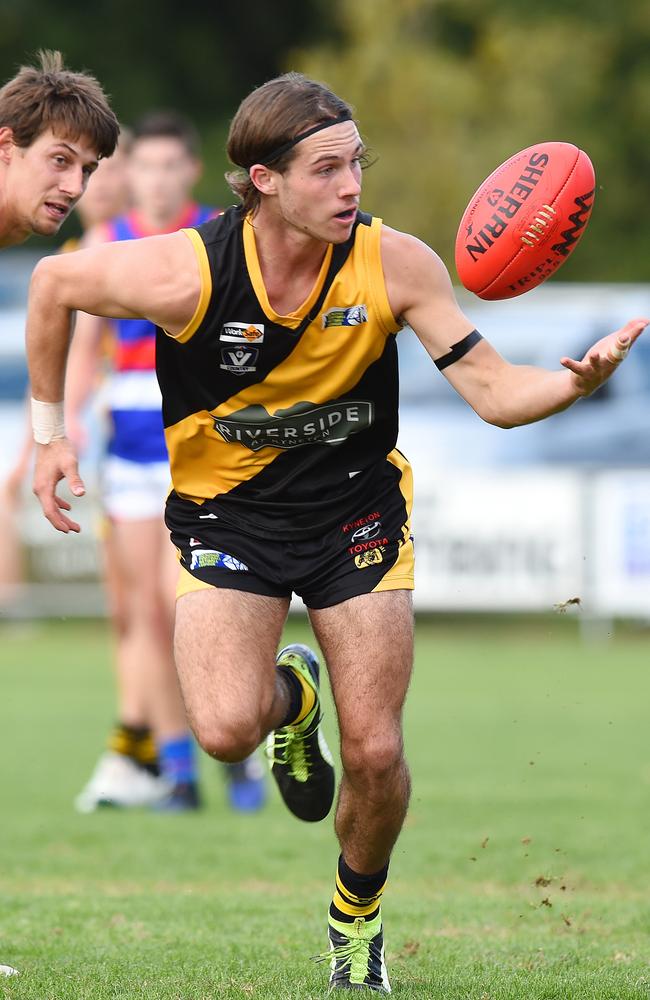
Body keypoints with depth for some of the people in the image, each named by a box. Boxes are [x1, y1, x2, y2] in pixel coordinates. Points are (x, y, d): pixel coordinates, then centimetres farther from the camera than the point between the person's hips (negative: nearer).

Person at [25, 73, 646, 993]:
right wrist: (50, 431, -1)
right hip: (226, 511, -1)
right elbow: (53, 284, -6)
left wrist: (576, 380, -38)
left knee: (376, 755, -5)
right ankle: (291, 694, 18)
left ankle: (358, 918, 27)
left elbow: (493, 391, -17)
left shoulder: (394, 263, -19)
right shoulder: (185, 275, -24)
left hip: (356, 509, 1)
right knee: (227, 732, -22)